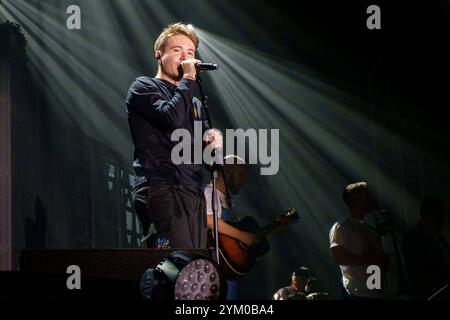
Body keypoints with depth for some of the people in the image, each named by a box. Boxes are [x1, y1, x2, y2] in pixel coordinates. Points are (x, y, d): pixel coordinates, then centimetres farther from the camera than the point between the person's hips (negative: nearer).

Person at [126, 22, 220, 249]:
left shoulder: (194, 102, 27)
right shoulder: (143, 87, 4)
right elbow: (171, 116, -14)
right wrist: (189, 79, -4)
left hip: (194, 192, 8)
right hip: (161, 189, -8)